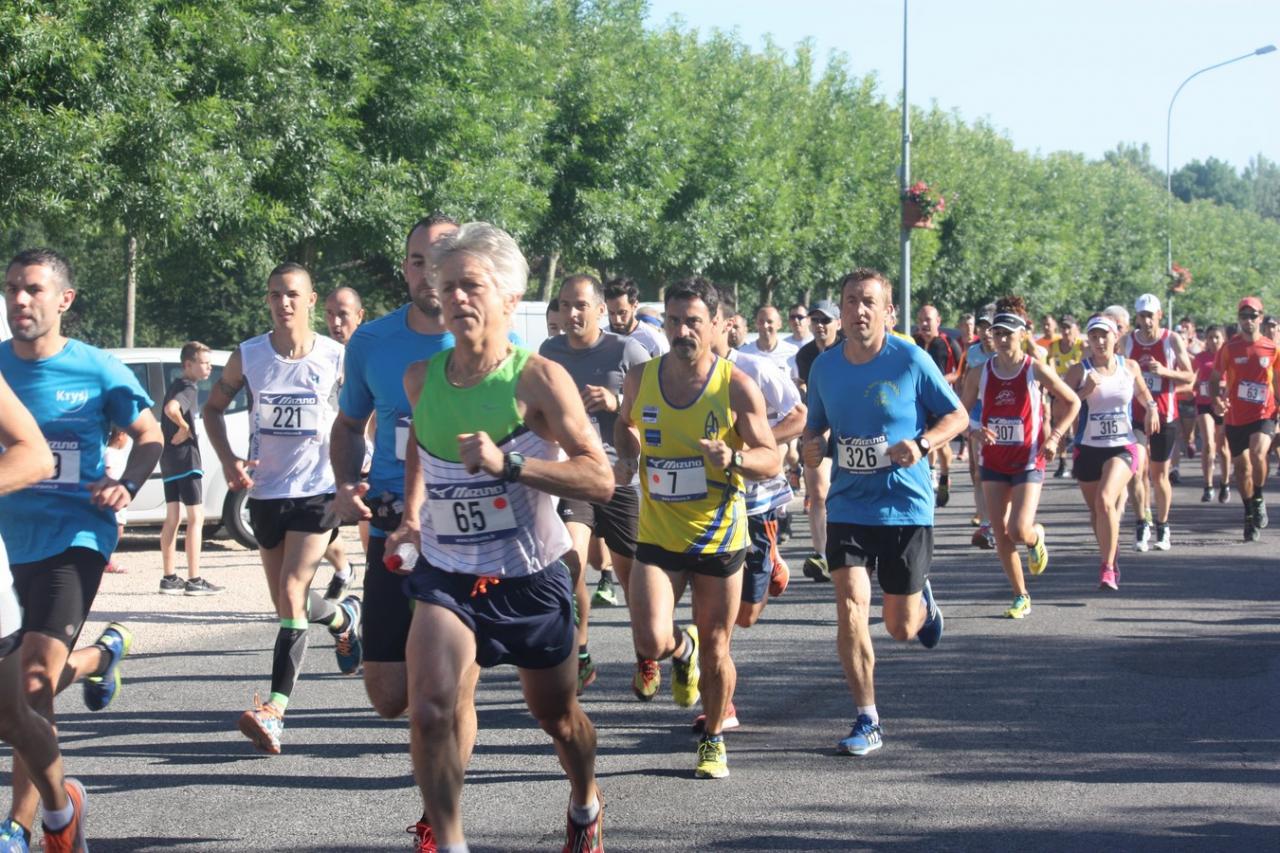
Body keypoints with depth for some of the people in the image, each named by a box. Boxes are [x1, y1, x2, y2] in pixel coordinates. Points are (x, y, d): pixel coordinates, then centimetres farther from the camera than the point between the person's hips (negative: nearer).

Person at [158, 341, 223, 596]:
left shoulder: (175, 385, 15)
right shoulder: (189, 389, -14)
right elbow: (171, 408, -33)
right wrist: (185, 429, -19)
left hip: (168, 460, 9)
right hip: (186, 458, -9)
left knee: (172, 518, 11)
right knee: (196, 517, -6)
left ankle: (169, 578, 13)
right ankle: (194, 580, -8)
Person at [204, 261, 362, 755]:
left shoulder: (336, 358, -7)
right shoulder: (247, 357, -1)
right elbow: (214, 407, 12)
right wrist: (228, 460, -3)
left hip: (317, 492, -4)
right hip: (265, 492, 4)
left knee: (291, 595, -16)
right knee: (286, 602, 14)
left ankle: (276, 708, -20)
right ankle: (343, 617, 48)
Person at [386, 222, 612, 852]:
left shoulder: (538, 379, -16)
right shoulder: (421, 379, -2)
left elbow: (601, 480, -22)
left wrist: (507, 465, -32)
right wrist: (412, 514, 9)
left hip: (531, 579, -2)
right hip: (446, 573, 2)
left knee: (556, 715, 18)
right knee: (429, 706, -22)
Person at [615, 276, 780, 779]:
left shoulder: (736, 387, -10)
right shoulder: (641, 379, -2)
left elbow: (771, 463, -8)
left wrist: (733, 459, -29)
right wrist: (628, 456, 0)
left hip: (719, 537, -1)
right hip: (658, 537, 1)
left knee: (715, 650, 7)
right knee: (651, 642, -15)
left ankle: (714, 738, 31)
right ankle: (680, 649, 24)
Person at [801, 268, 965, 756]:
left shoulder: (911, 360, -9)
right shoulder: (825, 367, 2)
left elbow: (957, 416, -1)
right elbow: (815, 425, 16)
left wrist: (922, 443, -20)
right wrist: (811, 445, -8)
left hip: (906, 507, -2)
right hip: (848, 507, 2)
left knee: (901, 629, 5)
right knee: (850, 608, -14)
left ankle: (922, 602, 44)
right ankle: (867, 722, -2)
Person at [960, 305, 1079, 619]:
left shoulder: (1037, 371, -8)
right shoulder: (980, 374, -1)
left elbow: (1072, 402, 3)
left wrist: (1054, 437, -6)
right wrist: (977, 431, -11)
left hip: (1029, 461, -3)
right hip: (993, 462, 3)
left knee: (1019, 531, -15)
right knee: (1000, 533, 1)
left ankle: (1037, 536, 23)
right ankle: (1021, 596, 15)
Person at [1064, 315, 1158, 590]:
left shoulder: (1130, 367, 3)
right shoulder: (1079, 371, -4)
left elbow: (1141, 390, 25)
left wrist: (1151, 407, 6)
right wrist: (1084, 391, -19)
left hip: (1123, 447, -1)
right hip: (1088, 449, 1)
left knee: (1105, 500, -24)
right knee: (1096, 511, 12)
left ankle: (1107, 568, -18)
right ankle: (1109, 562, 35)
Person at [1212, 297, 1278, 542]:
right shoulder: (1230, 348, 0)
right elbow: (1217, 378, 3)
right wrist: (1219, 398, -16)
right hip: (1235, 418, 1)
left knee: (1257, 453, -26)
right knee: (1241, 466, 7)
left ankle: (1258, 499, -1)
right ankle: (1250, 514, 24)